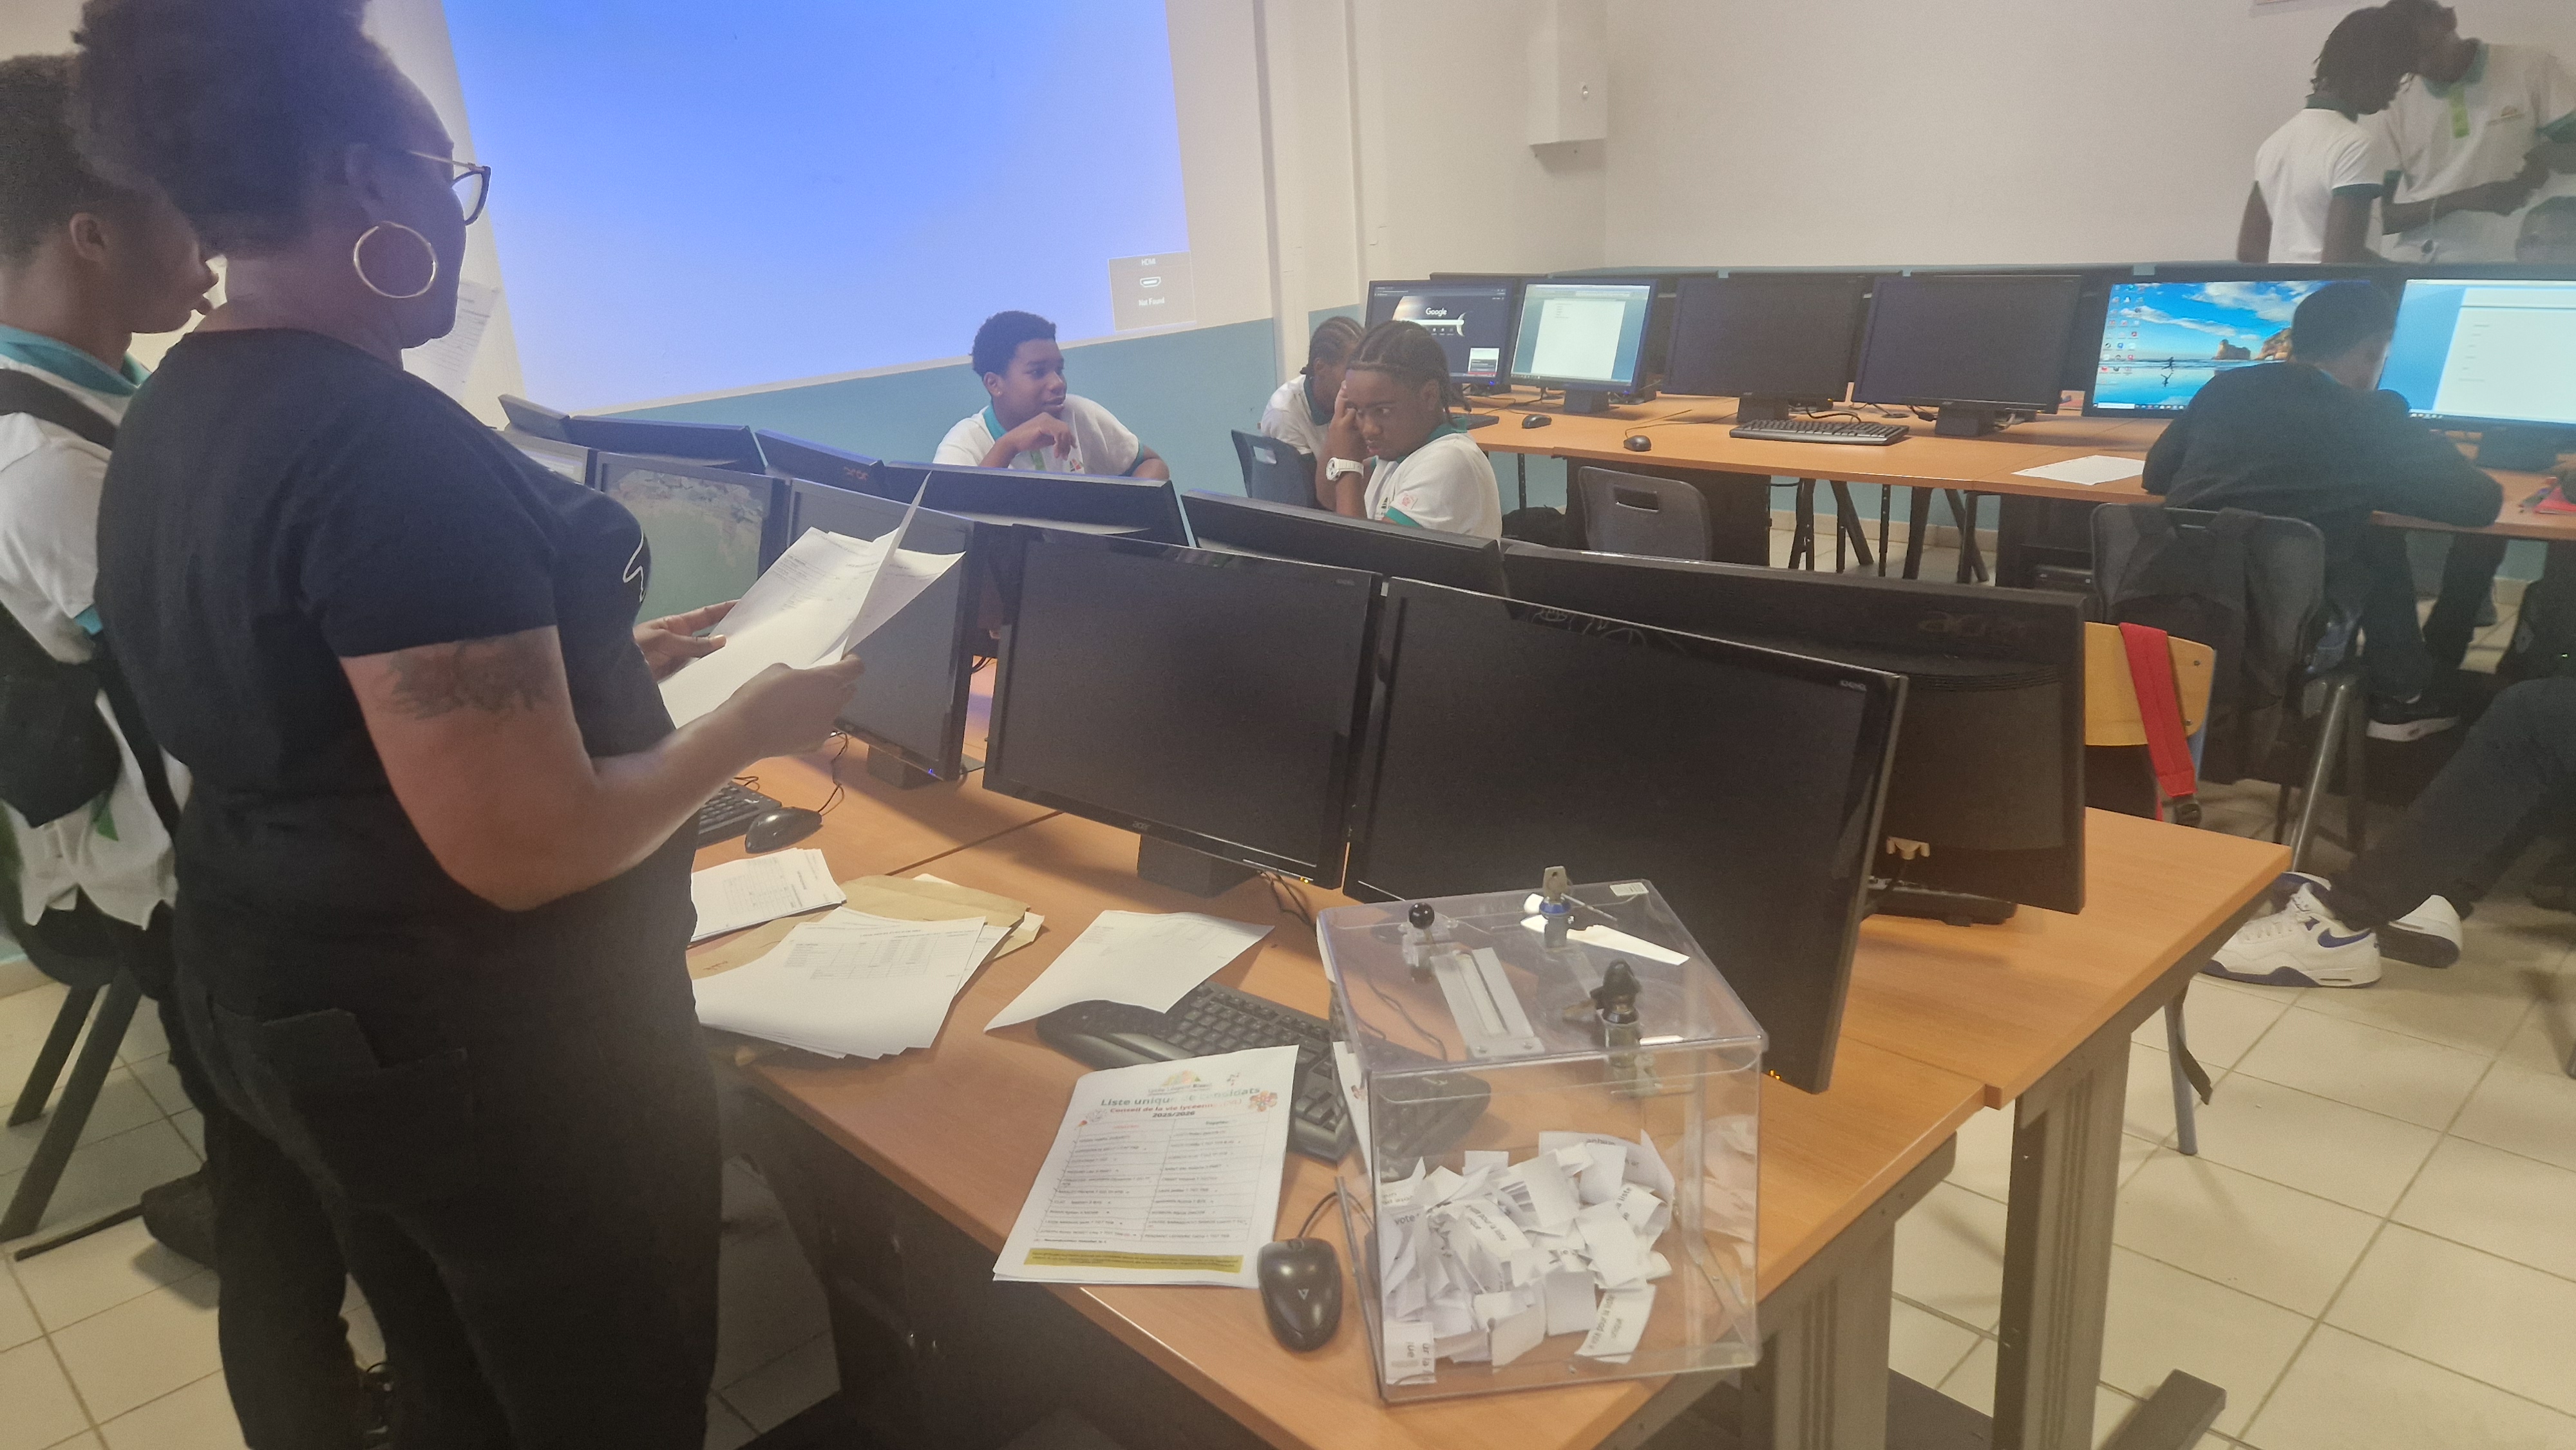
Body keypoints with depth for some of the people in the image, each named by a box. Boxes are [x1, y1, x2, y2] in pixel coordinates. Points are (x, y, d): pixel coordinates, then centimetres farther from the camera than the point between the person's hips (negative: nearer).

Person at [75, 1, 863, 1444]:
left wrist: (593, 661, 14)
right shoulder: (387, 443, -26)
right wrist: (756, 722, -13)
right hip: (489, 1043, -9)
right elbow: (530, 851, -27)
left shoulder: (169, 420, 4)